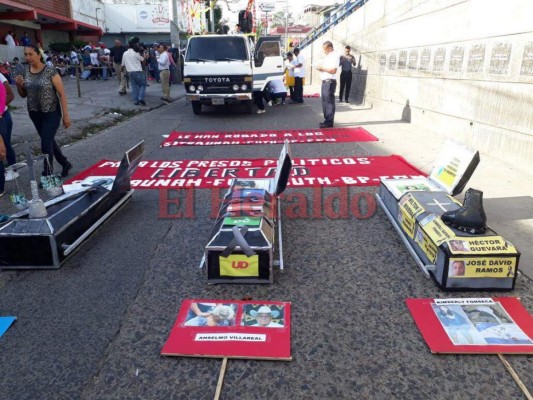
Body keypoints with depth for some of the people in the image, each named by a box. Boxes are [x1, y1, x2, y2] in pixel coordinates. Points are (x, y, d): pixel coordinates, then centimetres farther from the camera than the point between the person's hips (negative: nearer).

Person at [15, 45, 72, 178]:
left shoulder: (50, 71, -12)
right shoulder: (26, 73, 5)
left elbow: (61, 94, -12)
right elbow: (23, 95, 15)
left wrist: (66, 115, -15)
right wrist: (19, 84, -7)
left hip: (52, 113, -6)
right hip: (35, 114, 6)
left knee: (46, 143, -8)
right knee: (49, 141, 15)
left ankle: (48, 175, 3)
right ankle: (65, 164, 34)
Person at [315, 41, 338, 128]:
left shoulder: (334, 56, -11)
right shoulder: (327, 57, 18)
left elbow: (333, 70, -22)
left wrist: (322, 68, -15)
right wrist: (321, 68, 7)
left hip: (330, 82, -10)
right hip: (325, 82, 10)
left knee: (329, 102, -7)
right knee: (325, 102, 13)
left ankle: (329, 122, -4)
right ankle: (327, 120, 21)